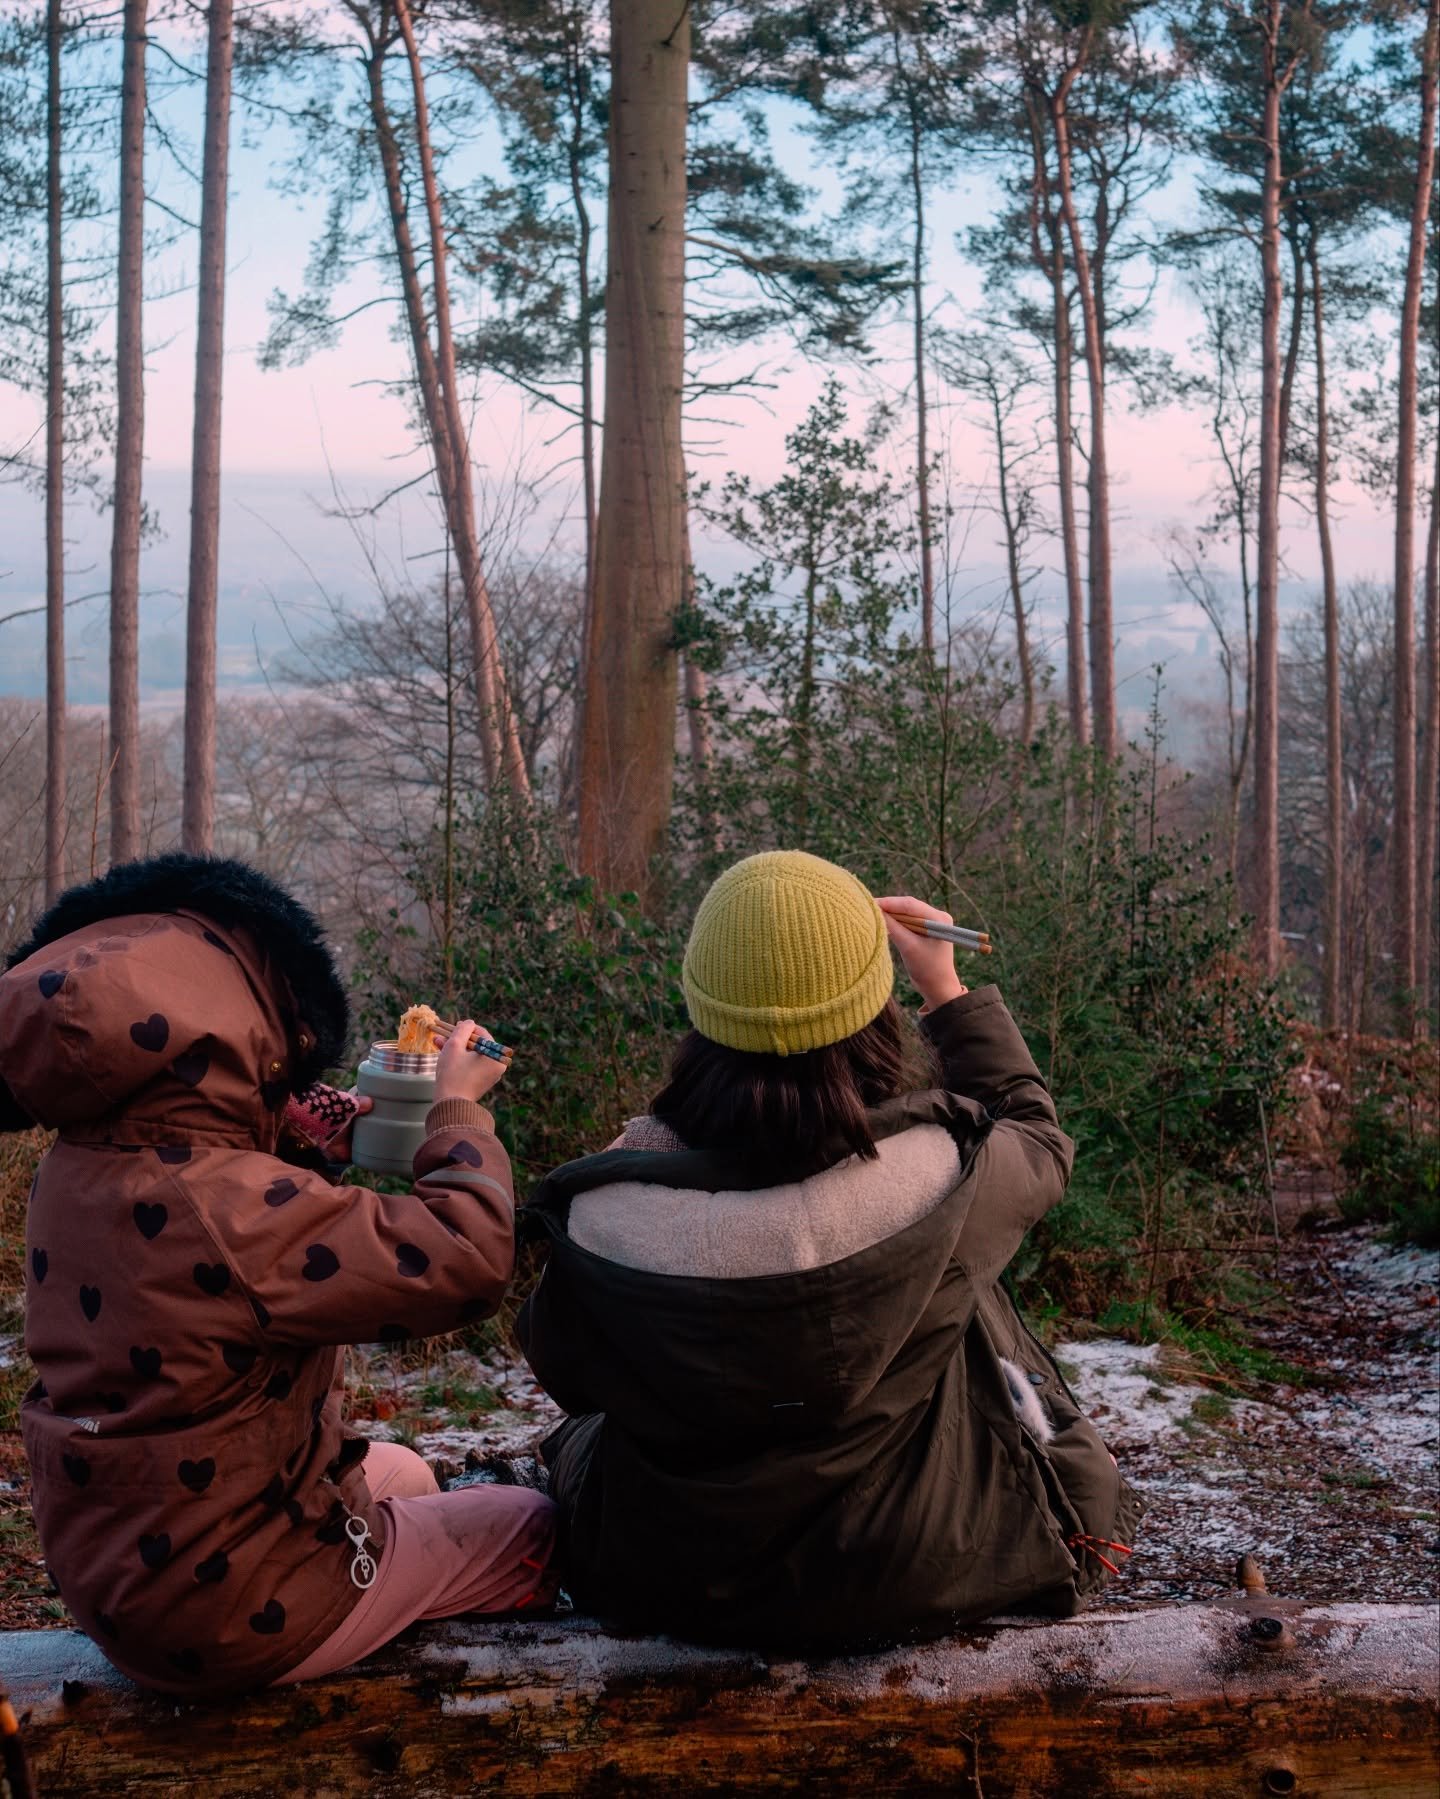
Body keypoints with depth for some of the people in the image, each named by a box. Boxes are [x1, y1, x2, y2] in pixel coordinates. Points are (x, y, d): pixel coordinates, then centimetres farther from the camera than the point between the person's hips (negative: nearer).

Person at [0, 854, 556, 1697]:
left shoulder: (77, 1170, -5)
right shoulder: (222, 1207, -35)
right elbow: (464, 1260, -31)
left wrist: (309, 1149, 0)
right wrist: (459, 1107, -15)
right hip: (236, 1620, -8)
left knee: (404, 1474, 32)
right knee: (535, 1528, 13)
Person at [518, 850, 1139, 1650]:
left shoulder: (607, 1209, -25)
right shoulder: (942, 1172, -27)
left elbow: (566, 1374, -4)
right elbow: (1036, 1138, -1)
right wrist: (949, 991, 7)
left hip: (665, 1586, 1)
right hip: (915, 1579, 0)